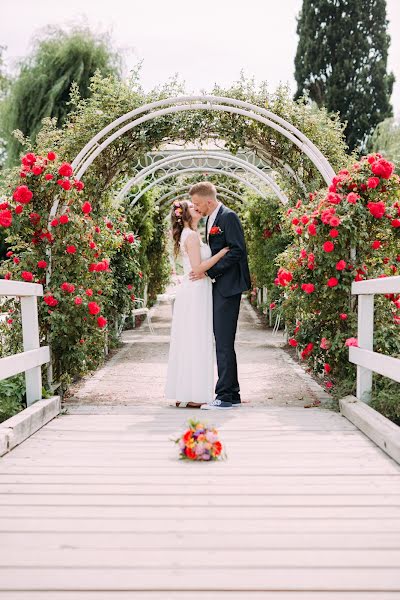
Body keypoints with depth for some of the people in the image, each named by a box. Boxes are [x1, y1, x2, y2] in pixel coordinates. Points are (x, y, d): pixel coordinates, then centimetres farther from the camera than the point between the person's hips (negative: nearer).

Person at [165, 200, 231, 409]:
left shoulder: (189, 235, 19)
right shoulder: (192, 235, -11)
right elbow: (198, 268, -19)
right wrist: (223, 251, -14)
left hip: (191, 292, 10)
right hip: (196, 292, -10)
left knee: (187, 342, 10)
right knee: (196, 342, -7)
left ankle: (183, 394, 16)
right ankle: (192, 395, -3)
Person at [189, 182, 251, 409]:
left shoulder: (228, 217, -11)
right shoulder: (211, 219, 18)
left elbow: (237, 251, -18)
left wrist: (208, 271, -16)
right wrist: (205, 272, 7)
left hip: (228, 287, -10)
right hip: (218, 286, 10)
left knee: (224, 341, -9)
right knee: (222, 341, 11)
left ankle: (226, 396, -4)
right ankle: (232, 394, 18)